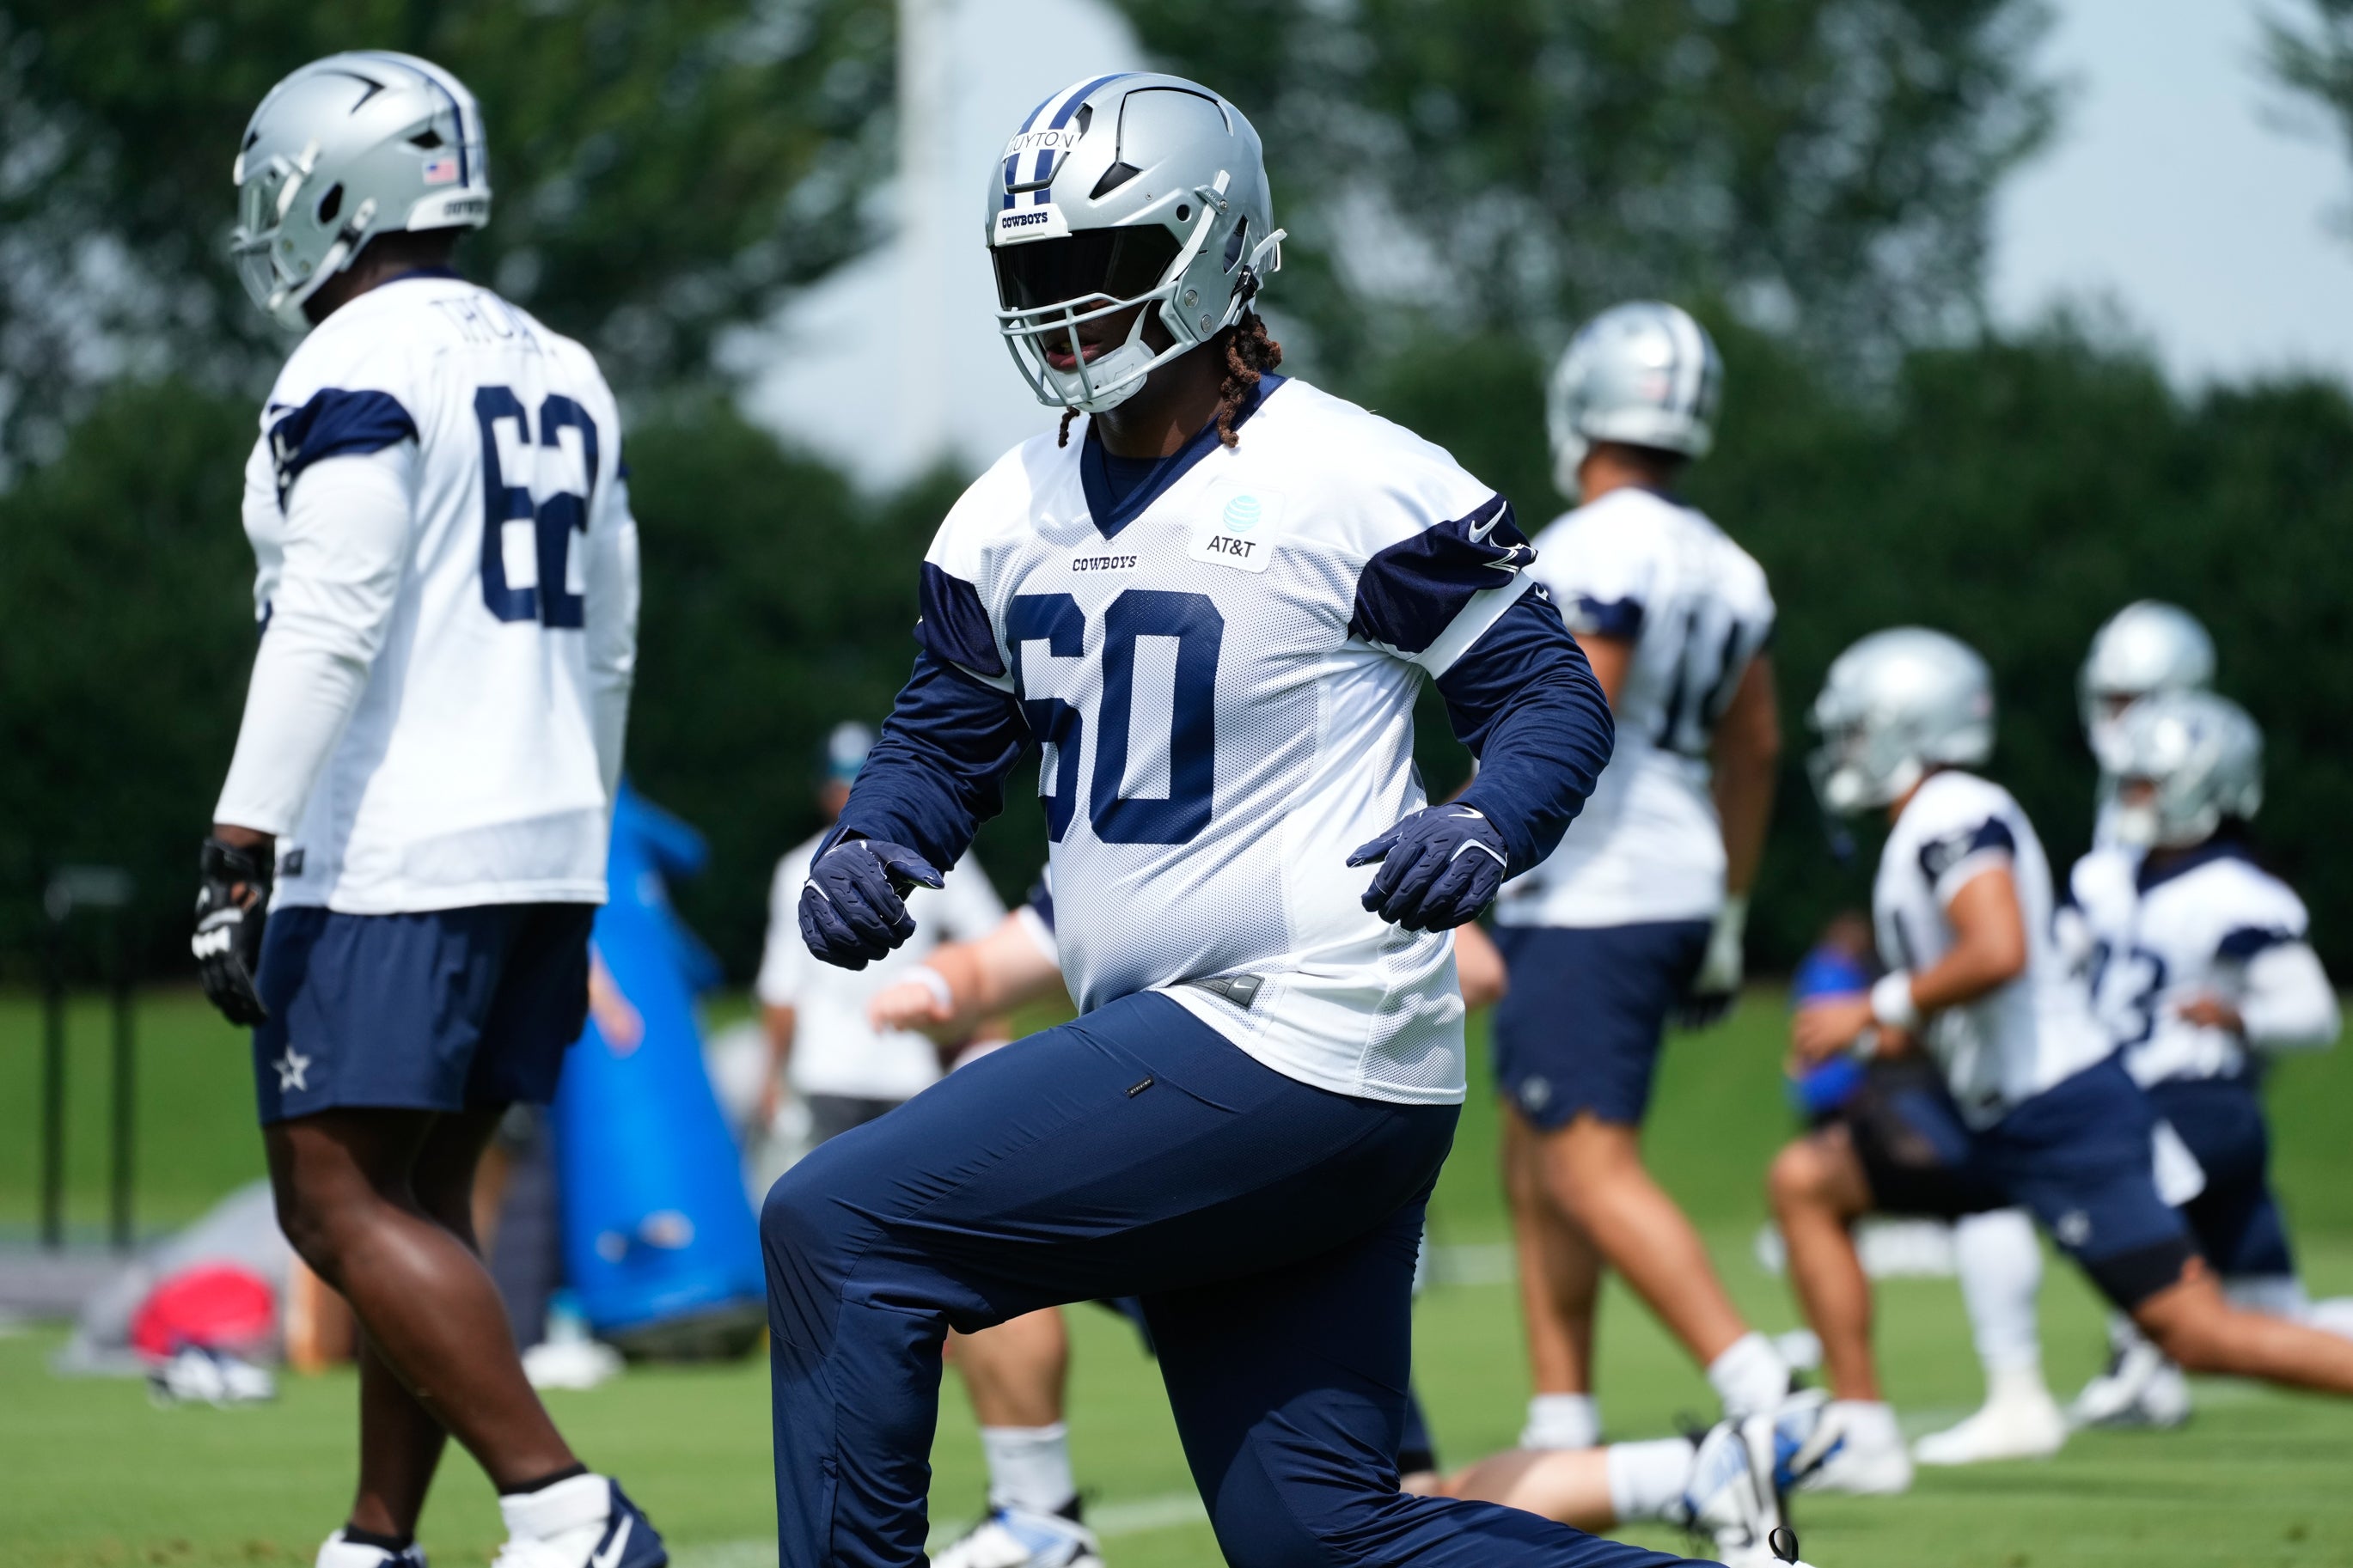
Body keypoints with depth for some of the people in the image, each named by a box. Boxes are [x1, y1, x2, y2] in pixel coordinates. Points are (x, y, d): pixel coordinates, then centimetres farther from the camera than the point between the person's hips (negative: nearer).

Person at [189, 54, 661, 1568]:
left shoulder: (358, 368, -10)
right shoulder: (562, 377, 16)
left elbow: (329, 627, -18)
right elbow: (608, 650, 19)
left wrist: (242, 852, -17)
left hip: (393, 860, -9)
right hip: (543, 839, 9)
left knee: (343, 1206, -9)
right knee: (420, 1198, 12)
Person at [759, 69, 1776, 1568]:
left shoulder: (1356, 486, -10)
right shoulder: (1016, 514, 12)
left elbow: (1555, 698, -6)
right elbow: (947, 739, 21)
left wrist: (1481, 831, -26)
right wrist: (871, 849, -1)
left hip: (1301, 1038, -9)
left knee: (837, 1228, -13)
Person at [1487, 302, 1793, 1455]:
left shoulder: (1594, 553, -15)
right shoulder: (1723, 571, 12)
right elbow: (1751, 752, 20)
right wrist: (1728, 918, 28)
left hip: (1588, 903, -9)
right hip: (1678, 886, 9)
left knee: (1590, 1169, -11)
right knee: (1535, 1164, 16)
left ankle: (1757, 1390, -23)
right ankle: (1561, 1430, 17)